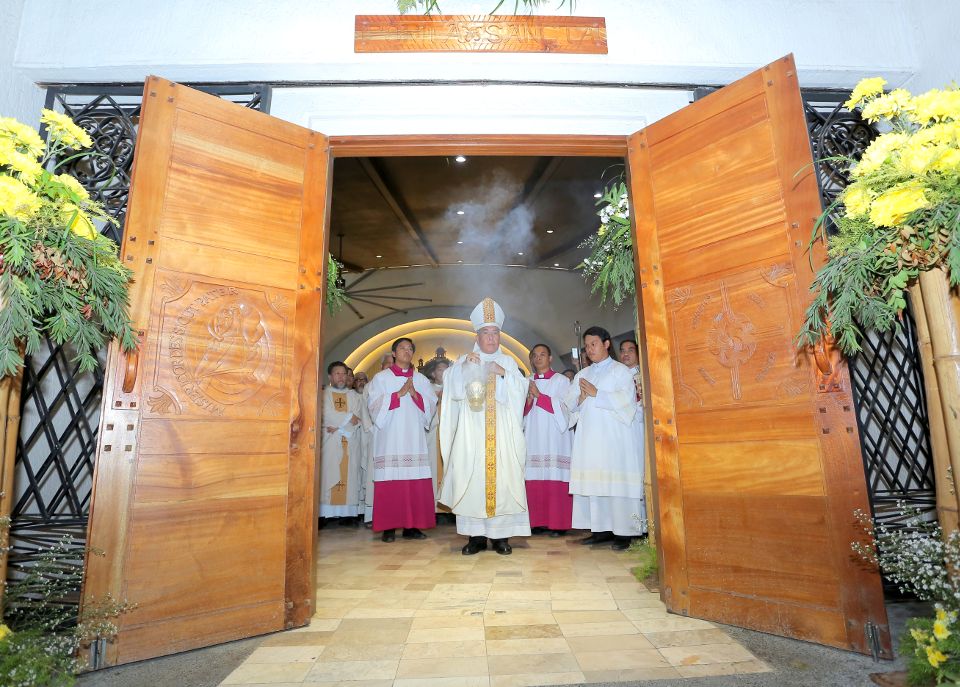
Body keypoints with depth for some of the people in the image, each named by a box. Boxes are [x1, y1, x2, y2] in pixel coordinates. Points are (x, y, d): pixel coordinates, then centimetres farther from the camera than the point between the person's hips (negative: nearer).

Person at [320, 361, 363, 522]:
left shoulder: (354, 395, 17)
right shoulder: (324, 394, 9)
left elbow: (356, 419, 4)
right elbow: (327, 415, -7)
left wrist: (337, 425, -7)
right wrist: (348, 417, -3)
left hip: (350, 443, 3)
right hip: (330, 442, -2)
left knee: (349, 475, -3)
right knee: (329, 473, -9)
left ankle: (349, 512, -2)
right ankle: (327, 514, -8)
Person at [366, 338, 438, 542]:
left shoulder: (421, 379, 17)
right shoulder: (381, 377, 9)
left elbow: (431, 405, 9)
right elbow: (375, 405, -3)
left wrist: (415, 394, -7)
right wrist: (399, 394, -10)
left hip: (414, 438, 3)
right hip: (389, 438, -2)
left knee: (415, 482, -3)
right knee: (389, 482, -6)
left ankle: (411, 526, 5)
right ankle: (388, 527, 2)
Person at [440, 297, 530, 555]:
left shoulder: (508, 362, 15)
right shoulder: (464, 361, 14)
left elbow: (519, 391, 2)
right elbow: (454, 388, -1)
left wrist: (503, 374, -14)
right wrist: (464, 366, -16)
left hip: (501, 434, 0)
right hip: (471, 433, 0)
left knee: (501, 479, -4)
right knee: (471, 479, -4)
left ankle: (501, 535, 4)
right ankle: (476, 535, 5)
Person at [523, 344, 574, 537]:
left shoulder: (561, 381, 7)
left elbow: (563, 408, -4)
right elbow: (522, 412, 15)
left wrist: (539, 395, -10)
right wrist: (529, 400, -6)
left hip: (554, 439, -3)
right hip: (533, 438, 3)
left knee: (556, 481, -7)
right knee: (534, 481, -2)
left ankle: (558, 523, 0)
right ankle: (537, 522, 5)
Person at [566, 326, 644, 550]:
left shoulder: (620, 370, 6)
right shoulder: (582, 374, 21)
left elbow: (626, 399, -8)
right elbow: (570, 404, 16)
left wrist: (596, 393, -9)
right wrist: (580, 398, -5)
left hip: (613, 437, -4)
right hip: (588, 437, 5)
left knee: (617, 480, -7)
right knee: (592, 481, 0)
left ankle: (622, 531, -1)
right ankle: (601, 529, 6)